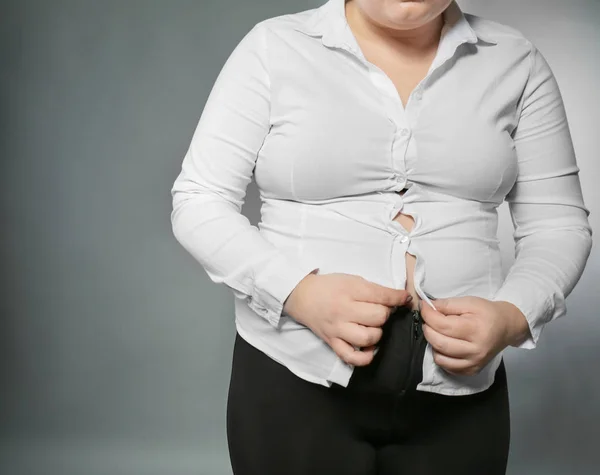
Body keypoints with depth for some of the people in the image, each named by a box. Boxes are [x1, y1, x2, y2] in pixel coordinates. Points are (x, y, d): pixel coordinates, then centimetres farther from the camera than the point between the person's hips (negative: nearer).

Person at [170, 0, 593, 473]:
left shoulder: (515, 62, 3)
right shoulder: (274, 48, -3)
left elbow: (559, 224, 5)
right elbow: (198, 203, -4)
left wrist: (513, 316, -14)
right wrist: (299, 292, -20)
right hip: (293, 380, -1)